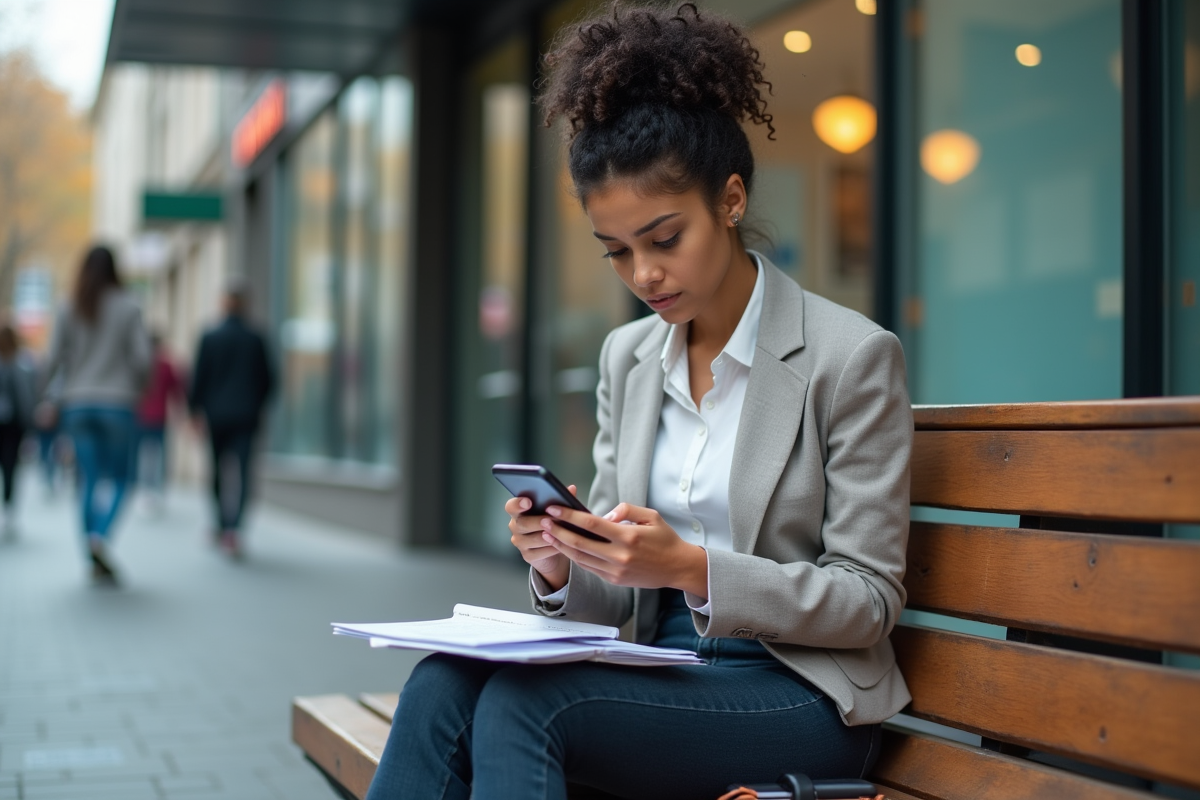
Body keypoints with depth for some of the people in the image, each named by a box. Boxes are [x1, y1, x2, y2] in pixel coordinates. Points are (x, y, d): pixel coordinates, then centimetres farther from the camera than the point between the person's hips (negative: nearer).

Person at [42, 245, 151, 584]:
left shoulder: (69, 310, 2)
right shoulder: (128, 308, -3)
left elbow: (54, 358, -1)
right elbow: (141, 357, -8)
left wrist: (49, 392, 15)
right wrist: (136, 388, 9)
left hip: (78, 403, 2)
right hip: (117, 403, -2)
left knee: (89, 480, 7)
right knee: (119, 479, 7)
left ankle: (95, 561, 6)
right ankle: (101, 536, -18)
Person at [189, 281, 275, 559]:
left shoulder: (210, 337, -2)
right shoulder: (256, 338, -1)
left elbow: (199, 377, -2)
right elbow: (268, 379, 4)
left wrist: (196, 410, 8)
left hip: (216, 414, 1)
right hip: (247, 415, -1)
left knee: (218, 472, 15)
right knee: (242, 472, -7)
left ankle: (222, 528, 21)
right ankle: (233, 528, -22)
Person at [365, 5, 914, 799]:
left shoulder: (853, 357, -8)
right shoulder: (628, 357, 10)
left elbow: (868, 600, -9)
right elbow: (617, 597, 12)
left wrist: (691, 568, -23)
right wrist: (564, 568, -13)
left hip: (802, 697, -5)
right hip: (661, 674, 5)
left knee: (521, 703, -29)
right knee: (443, 683, -24)